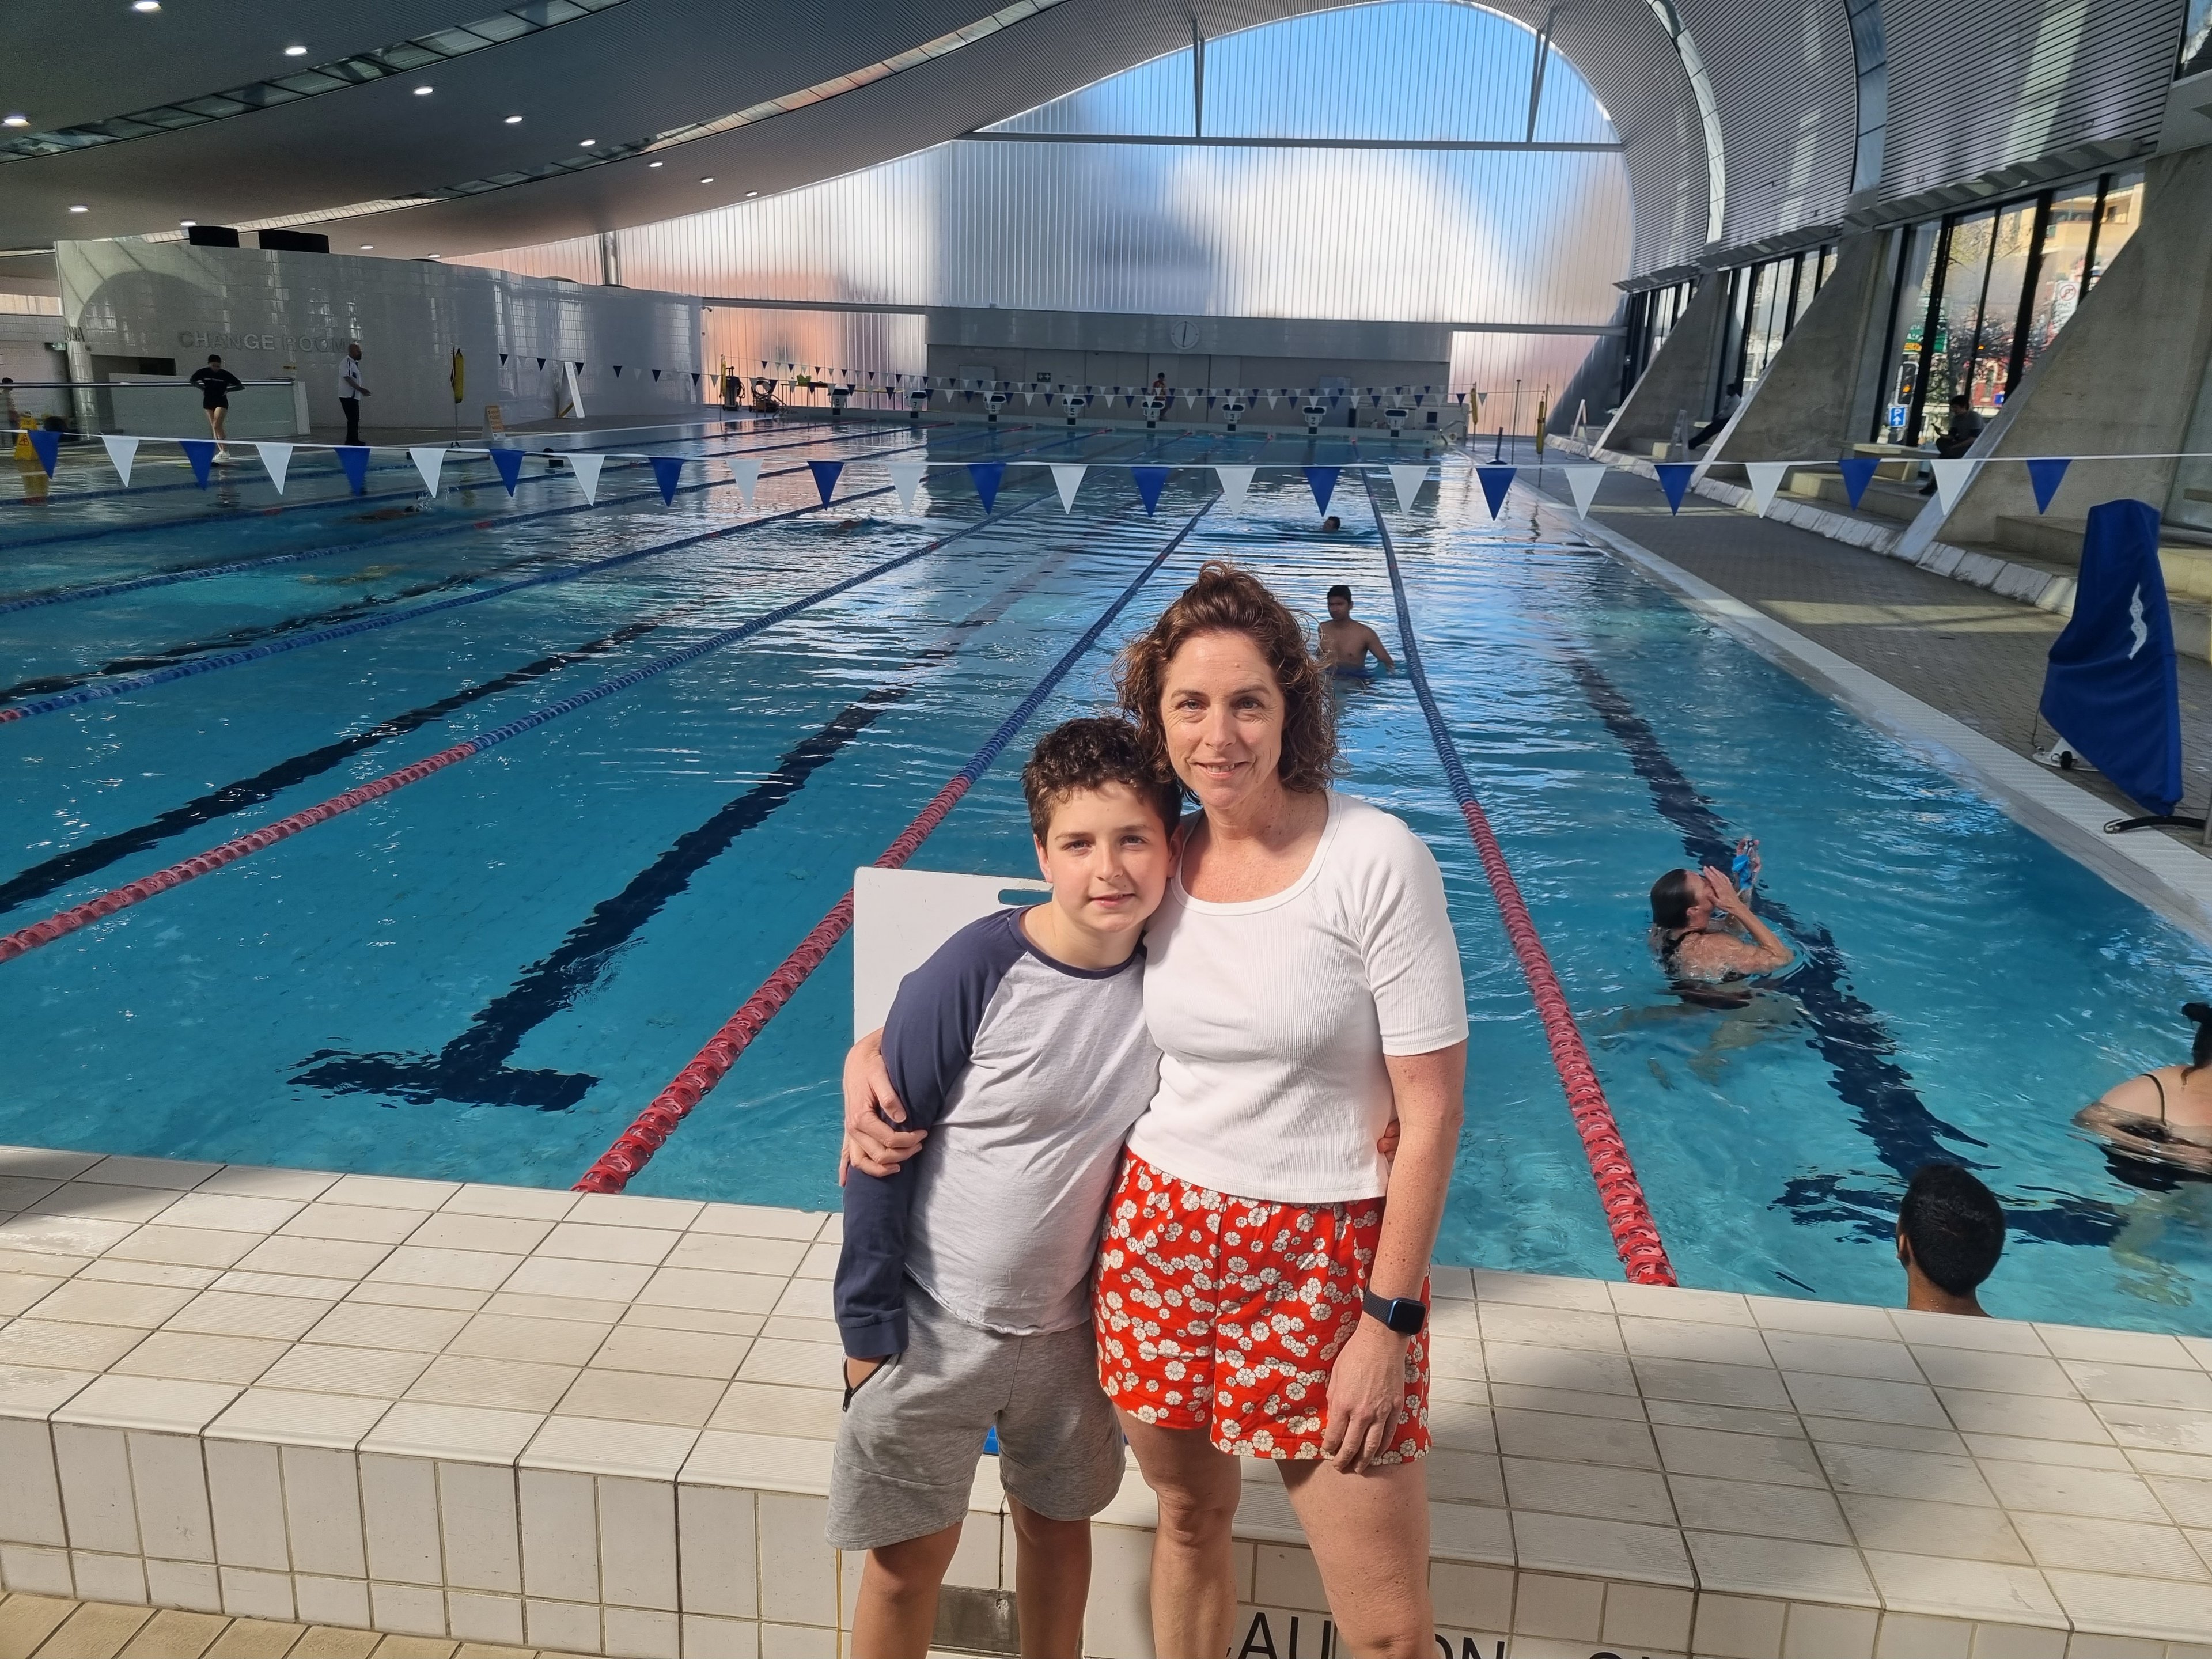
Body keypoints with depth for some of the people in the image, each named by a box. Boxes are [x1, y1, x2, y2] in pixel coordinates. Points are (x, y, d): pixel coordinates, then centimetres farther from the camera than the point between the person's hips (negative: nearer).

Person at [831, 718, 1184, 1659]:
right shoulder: (971, 974, -23)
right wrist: (868, 1327, -11)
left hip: (1073, 1326, 3)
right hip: (935, 1327, -3)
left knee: (1058, 1522, 21)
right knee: (908, 1559, 12)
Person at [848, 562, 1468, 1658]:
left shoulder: (1374, 860, -15)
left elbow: (1430, 1109, -12)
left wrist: (1389, 1321, -11)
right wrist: (871, 1051, -4)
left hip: (1329, 1262, -3)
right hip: (1161, 1238, 4)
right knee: (1189, 1523, 22)